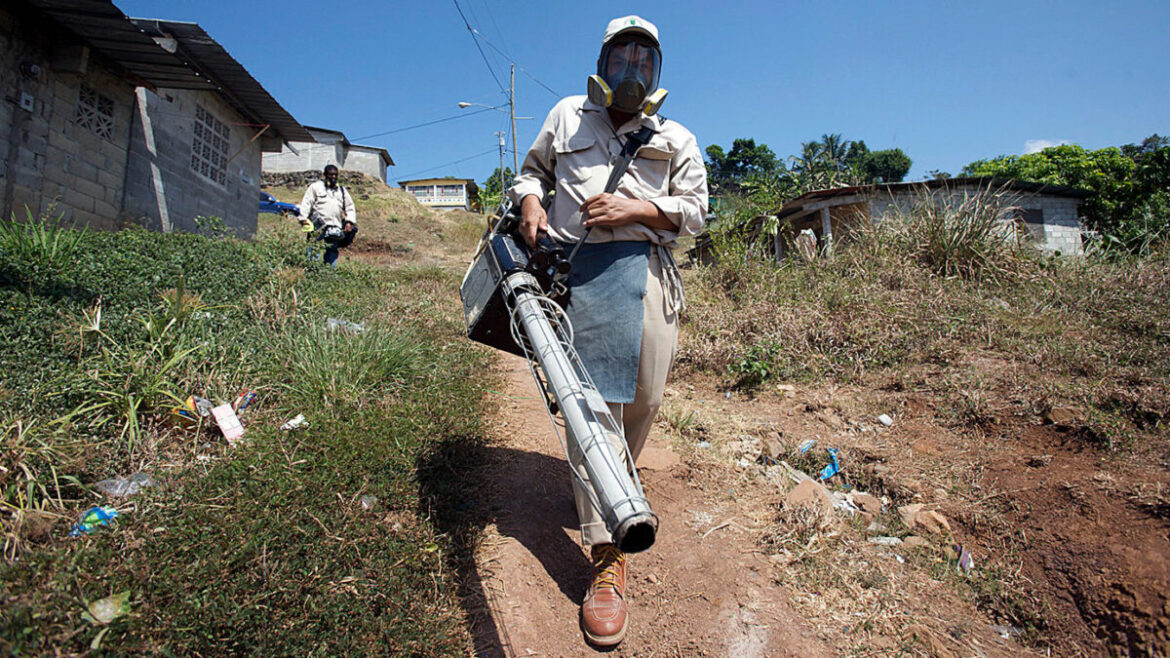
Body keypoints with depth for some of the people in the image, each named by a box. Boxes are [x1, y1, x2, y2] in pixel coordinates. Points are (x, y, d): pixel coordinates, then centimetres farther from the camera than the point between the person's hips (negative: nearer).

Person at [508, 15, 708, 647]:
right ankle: (607, 553, -4)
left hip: (648, 271, 2)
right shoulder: (567, 115, 22)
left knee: (643, 397, 2)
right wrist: (530, 202, 4)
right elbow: (532, 170, 28)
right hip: (581, 270, -1)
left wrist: (636, 207, -5)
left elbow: (693, 210, 12)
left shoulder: (677, 140, 20)